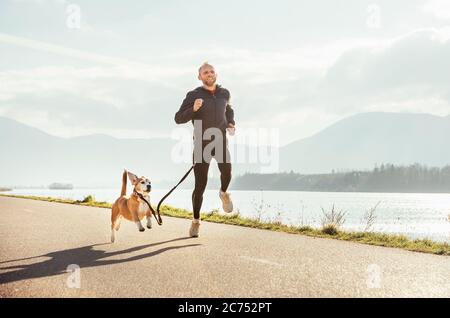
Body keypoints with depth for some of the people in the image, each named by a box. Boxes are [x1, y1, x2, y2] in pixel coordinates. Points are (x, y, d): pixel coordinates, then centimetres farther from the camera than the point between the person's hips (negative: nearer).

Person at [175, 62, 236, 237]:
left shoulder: (224, 93, 6)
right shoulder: (193, 95, -7)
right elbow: (178, 118, -12)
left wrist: (231, 124, 9)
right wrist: (193, 109, -28)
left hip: (220, 141, 2)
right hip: (202, 143, -2)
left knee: (226, 171, -26)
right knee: (200, 184, -4)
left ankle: (223, 193, 9)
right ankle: (196, 221, 14)